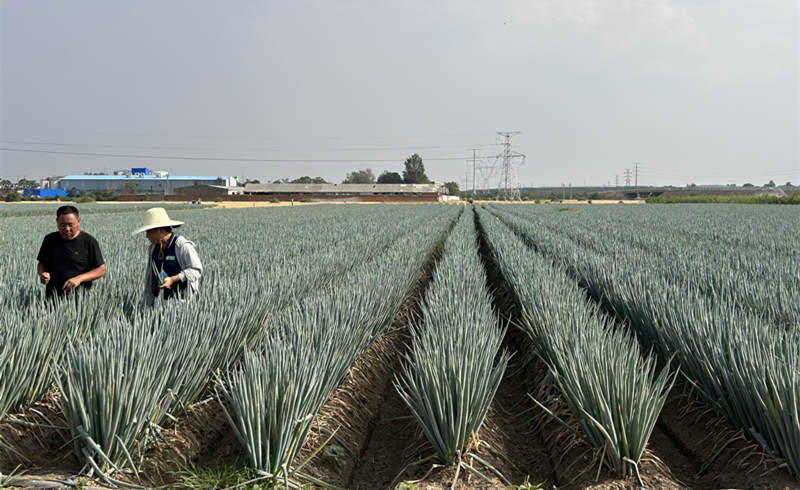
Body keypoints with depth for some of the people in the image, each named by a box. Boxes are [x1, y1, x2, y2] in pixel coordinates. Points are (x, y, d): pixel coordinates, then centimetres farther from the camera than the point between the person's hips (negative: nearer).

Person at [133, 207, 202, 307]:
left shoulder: (183, 246, -13)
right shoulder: (153, 249, 9)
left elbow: (196, 270, -15)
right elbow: (150, 277, 16)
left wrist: (172, 279, -24)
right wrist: (146, 303, 15)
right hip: (160, 300, 6)